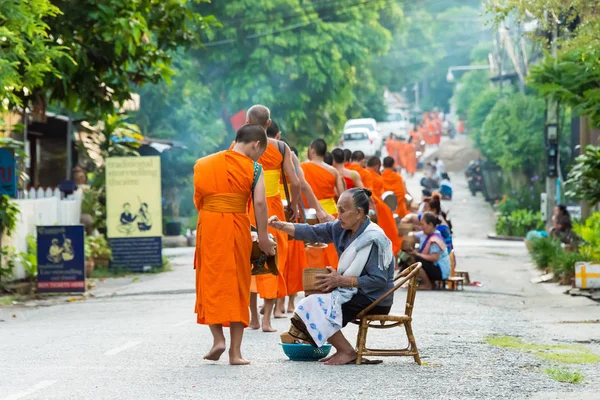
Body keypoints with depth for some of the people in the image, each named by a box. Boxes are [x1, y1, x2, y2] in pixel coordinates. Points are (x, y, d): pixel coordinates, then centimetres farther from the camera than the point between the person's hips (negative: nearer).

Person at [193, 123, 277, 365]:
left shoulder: (205, 165, 9)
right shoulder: (253, 167, 0)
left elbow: (197, 200, 8)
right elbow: (259, 203, -9)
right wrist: (263, 237, -5)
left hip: (209, 226, 1)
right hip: (238, 226, -1)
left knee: (211, 283, 11)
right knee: (238, 286, 6)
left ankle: (218, 338, -5)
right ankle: (235, 351, 4)